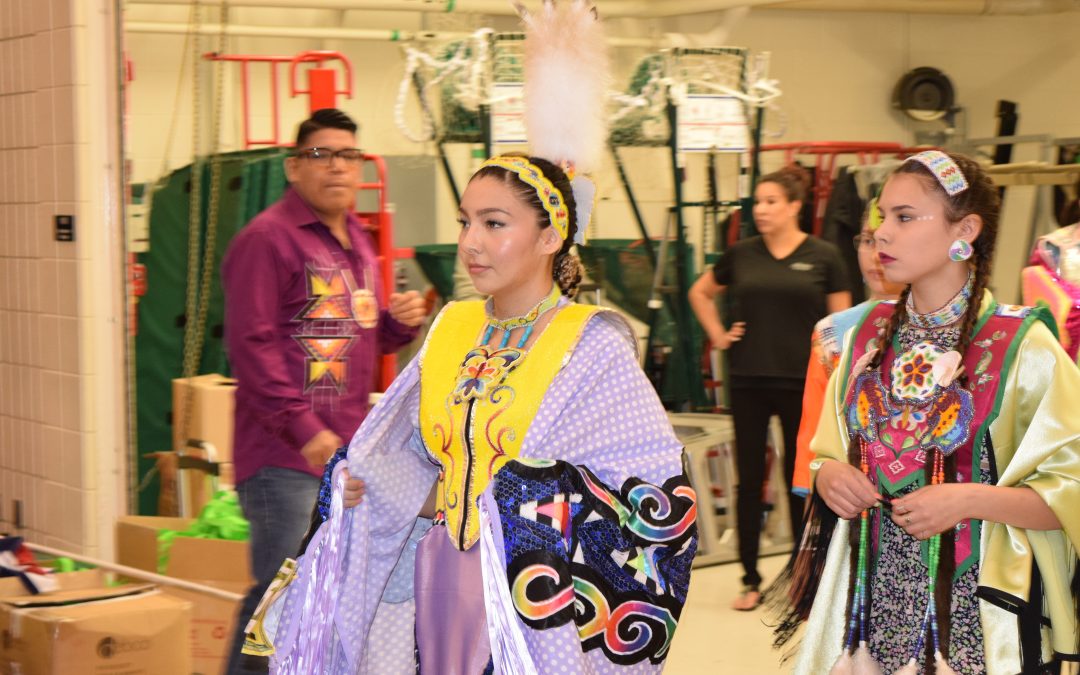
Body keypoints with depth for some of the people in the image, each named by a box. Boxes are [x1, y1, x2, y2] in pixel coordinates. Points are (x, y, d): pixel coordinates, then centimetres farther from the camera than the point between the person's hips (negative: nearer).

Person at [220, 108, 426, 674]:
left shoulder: (357, 241, 17)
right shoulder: (267, 239, -11)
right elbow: (251, 345, -18)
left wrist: (400, 321, 4)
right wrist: (303, 428, -22)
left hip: (348, 452, 9)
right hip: (285, 459, -9)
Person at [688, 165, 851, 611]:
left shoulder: (823, 257, -1)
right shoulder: (741, 255, 5)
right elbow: (700, 294, 21)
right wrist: (717, 335, 8)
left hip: (801, 383, -2)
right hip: (748, 381, 2)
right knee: (750, 479, 5)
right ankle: (751, 579, 15)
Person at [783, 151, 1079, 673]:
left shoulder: (1021, 347, -10)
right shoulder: (869, 335, 6)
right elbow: (830, 452, 17)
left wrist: (970, 500, -22)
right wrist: (828, 474, -5)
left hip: (974, 612, -4)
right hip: (873, 600, 5)